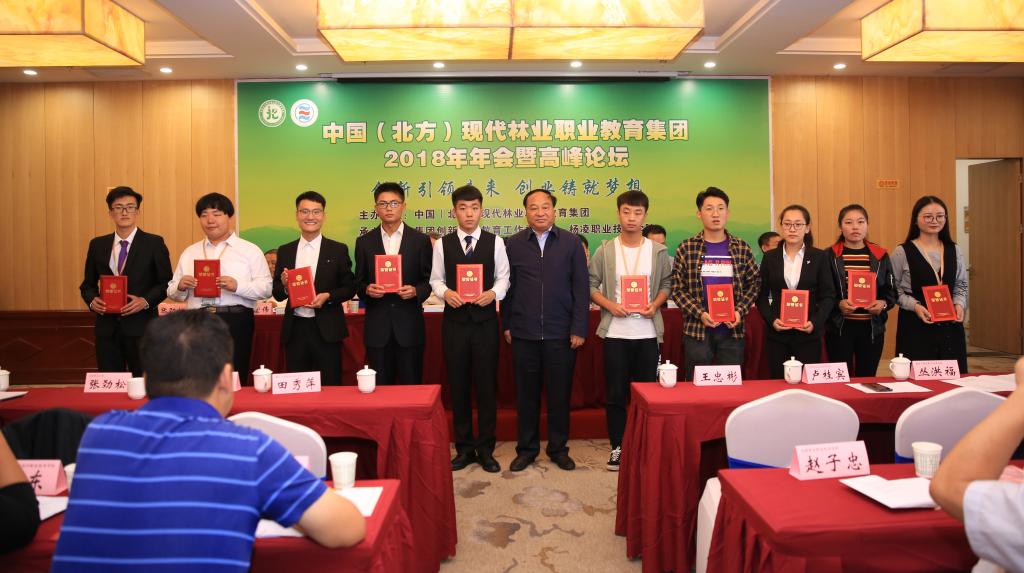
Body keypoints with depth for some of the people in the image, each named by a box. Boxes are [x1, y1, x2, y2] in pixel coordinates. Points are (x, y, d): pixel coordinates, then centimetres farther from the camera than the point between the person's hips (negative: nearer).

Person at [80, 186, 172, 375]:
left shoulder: (154, 243, 0)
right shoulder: (97, 245, 11)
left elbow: (166, 283, 0)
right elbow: (88, 284, 17)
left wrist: (146, 301, -14)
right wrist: (92, 300, -3)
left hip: (141, 326, -3)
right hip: (107, 326, 3)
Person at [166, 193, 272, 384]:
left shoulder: (250, 250, 6)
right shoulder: (189, 253, 17)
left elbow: (265, 288, -3)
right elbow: (172, 293, 15)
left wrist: (237, 286, -18)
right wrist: (180, 286, -7)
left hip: (236, 322, -3)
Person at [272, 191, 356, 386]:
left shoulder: (338, 250, 2)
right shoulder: (285, 251, 9)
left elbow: (350, 287, 2)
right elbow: (277, 293, 10)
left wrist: (328, 296, -15)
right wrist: (284, 286, -12)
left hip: (327, 330, -2)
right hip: (295, 329, 2)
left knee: (330, 386, 3)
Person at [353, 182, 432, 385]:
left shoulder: (421, 240, 3)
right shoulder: (364, 242, 8)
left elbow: (430, 280, 5)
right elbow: (359, 283, 11)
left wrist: (415, 291, -14)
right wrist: (367, 290, -11)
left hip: (409, 325, -1)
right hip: (377, 327, 1)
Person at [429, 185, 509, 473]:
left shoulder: (495, 242, 1)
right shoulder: (443, 244, 5)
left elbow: (503, 278, 3)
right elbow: (436, 279, 7)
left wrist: (493, 293, -16)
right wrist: (446, 292, -13)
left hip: (485, 321, -1)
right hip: (454, 321, 1)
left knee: (486, 385, 4)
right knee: (458, 386, 8)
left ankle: (485, 449, 17)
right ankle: (464, 448, 22)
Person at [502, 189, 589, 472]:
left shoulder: (571, 243, 1)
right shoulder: (513, 244, 4)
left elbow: (581, 287, 0)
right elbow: (507, 286, 6)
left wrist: (579, 329, -4)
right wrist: (506, 324, 3)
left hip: (561, 333, 0)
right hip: (523, 333, 1)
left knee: (559, 394, 9)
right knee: (526, 394, 10)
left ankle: (558, 448, 24)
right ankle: (526, 448, 24)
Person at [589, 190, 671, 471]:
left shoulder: (658, 251, 4)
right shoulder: (605, 250, 1)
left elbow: (668, 282, 10)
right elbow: (591, 286, 2)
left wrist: (655, 304, -8)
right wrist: (610, 305, -12)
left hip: (648, 332, 1)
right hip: (615, 332, -1)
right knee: (616, 393, 4)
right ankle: (617, 447, 16)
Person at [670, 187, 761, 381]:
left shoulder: (742, 248, 5)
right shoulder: (686, 248, -1)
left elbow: (754, 283, 8)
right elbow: (677, 288, -1)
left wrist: (740, 311, -7)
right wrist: (700, 314, -13)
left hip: (732, 329, 2)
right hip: (697, 329, -1)